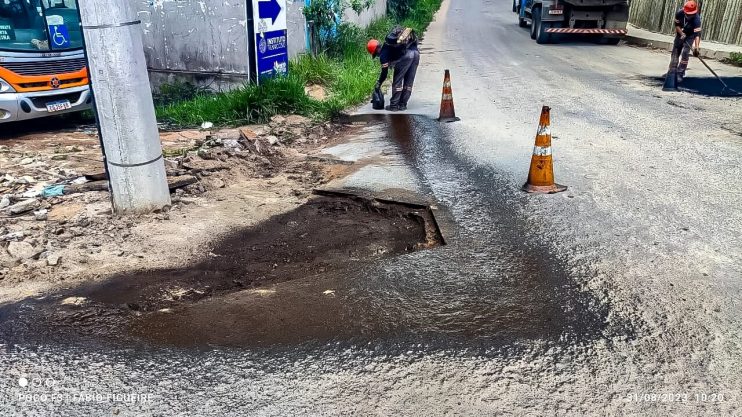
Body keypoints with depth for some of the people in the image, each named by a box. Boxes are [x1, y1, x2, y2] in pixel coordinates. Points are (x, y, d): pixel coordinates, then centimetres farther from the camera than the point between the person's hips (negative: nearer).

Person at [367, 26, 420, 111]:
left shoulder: (383, 54, 6)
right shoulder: (387, 46, 29)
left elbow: (384, 72, 8)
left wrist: (379, 83, 21)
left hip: (406, 55, -8)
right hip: (416, 53, 8)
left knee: (397, 82, 5)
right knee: (408, 82, 13)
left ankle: (394, 105, 8)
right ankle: (402, 105, 19)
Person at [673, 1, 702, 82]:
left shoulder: (696, 18, -34)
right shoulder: (679, 13, -26)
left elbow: (697, 34, -40)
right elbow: (677, 25, -9)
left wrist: (696, 47, -51)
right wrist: (681, 34, -25)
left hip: (690, 36, -4)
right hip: (680, 34, 4)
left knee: (685, 54, -15)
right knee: (675, 53, 11)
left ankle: (680, 74, -9)